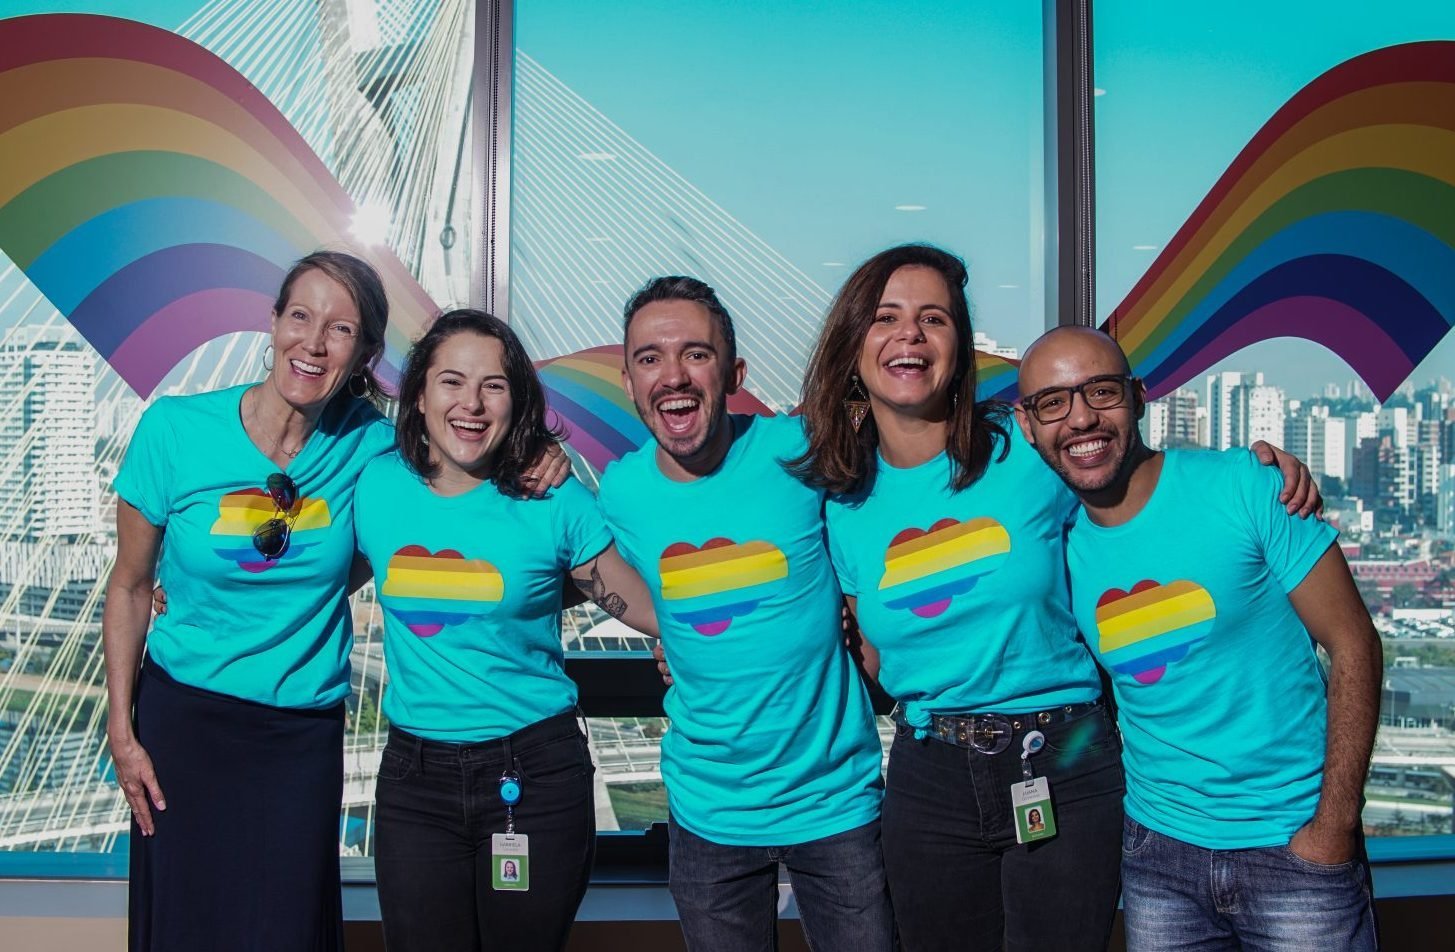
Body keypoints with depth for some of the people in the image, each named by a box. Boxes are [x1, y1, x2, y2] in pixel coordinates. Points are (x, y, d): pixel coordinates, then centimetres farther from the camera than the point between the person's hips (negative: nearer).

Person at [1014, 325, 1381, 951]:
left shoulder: (1243, 487, -12)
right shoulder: (1059, 546, -2)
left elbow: (1353, 643, -10)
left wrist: (1335, 827, -12)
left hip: (1293, 845, -3)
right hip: (1158, 850, 3)